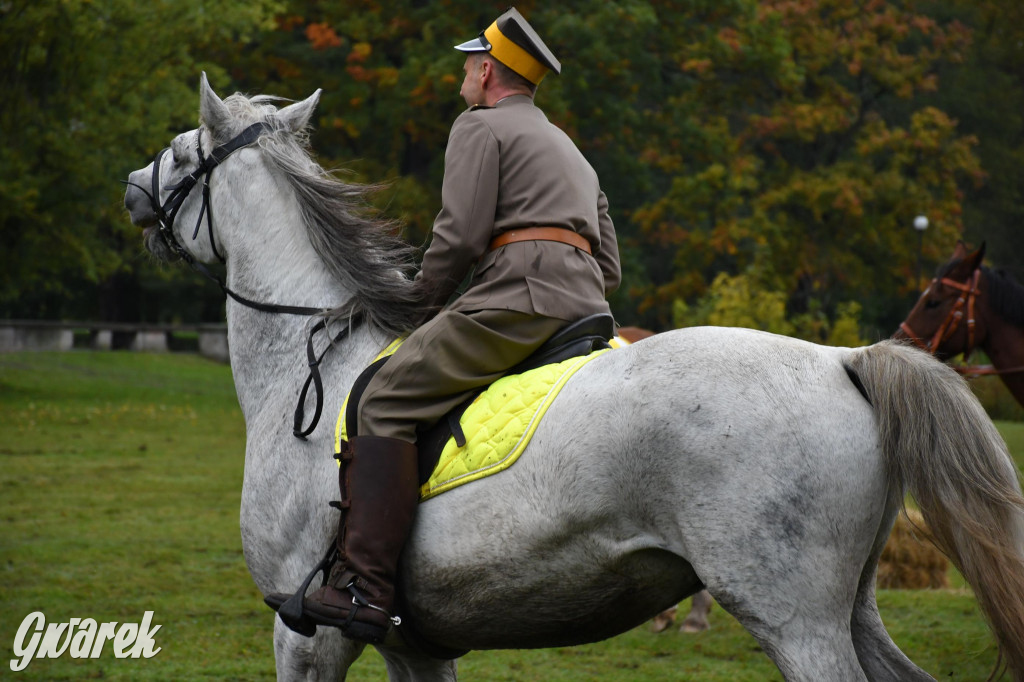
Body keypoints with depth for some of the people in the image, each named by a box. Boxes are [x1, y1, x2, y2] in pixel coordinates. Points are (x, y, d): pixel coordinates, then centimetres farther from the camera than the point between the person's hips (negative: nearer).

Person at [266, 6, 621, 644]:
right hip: (585, 300, 9)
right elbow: (610, 267, 29)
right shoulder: (571, 152, 33)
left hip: (517, 293, -9)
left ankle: (363, 587, -27)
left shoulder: (481, 126, 6)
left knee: (387, 402, -14)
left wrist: (425, 301, 9)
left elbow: (460, 234, -7)